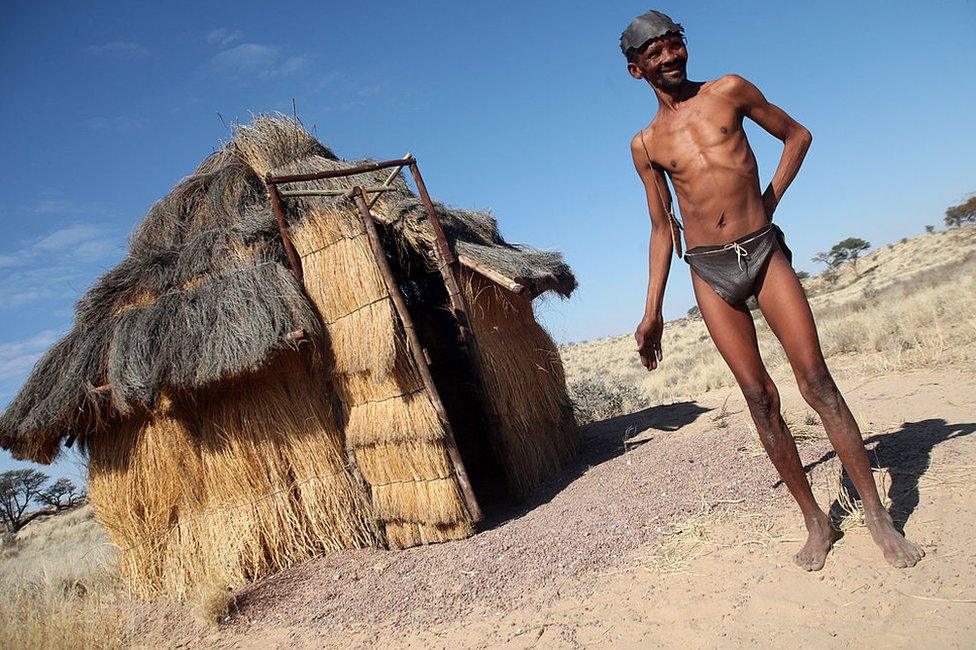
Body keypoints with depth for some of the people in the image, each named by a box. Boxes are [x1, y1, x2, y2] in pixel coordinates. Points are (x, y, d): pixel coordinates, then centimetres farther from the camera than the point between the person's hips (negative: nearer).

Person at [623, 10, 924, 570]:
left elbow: (797, 135, 18)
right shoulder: (645, 145, 8)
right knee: (760, 397, 0)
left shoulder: (729, 91, 7)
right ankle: (816, 522, 13)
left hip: (764, 250, 0)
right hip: (710, 272, 1)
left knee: (817, 382, -7)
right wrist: (652, 312, 7)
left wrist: (771, 198, 4)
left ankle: (878, 517, 4)